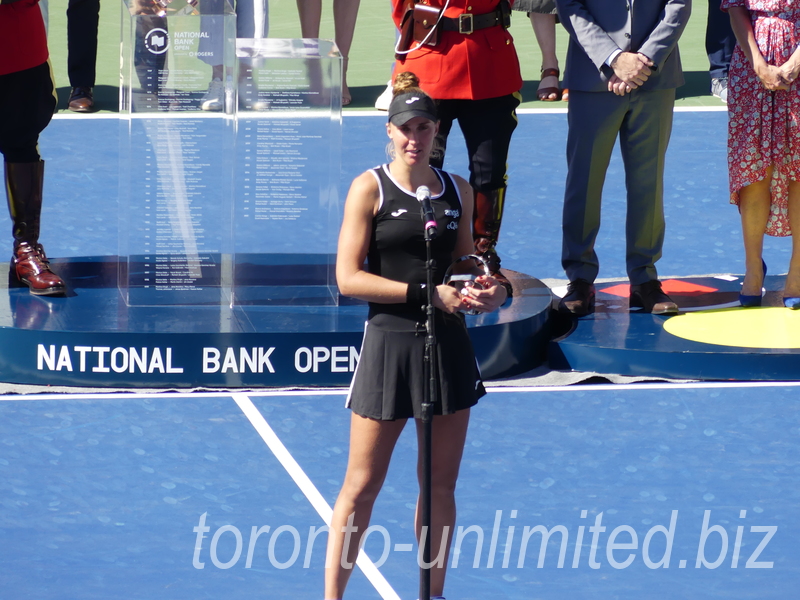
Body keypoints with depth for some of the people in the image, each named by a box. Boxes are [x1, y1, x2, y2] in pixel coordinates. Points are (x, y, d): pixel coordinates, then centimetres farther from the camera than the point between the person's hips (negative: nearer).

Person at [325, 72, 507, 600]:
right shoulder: (370, 189, -5)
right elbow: (349, 278, -11)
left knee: (441, 486, 11)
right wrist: (426, 292, -18)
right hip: (390, 342, -4)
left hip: (449, 344, 4)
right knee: (361, 487, 0)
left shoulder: (457, 191, 8)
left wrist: (489, 290, -3)